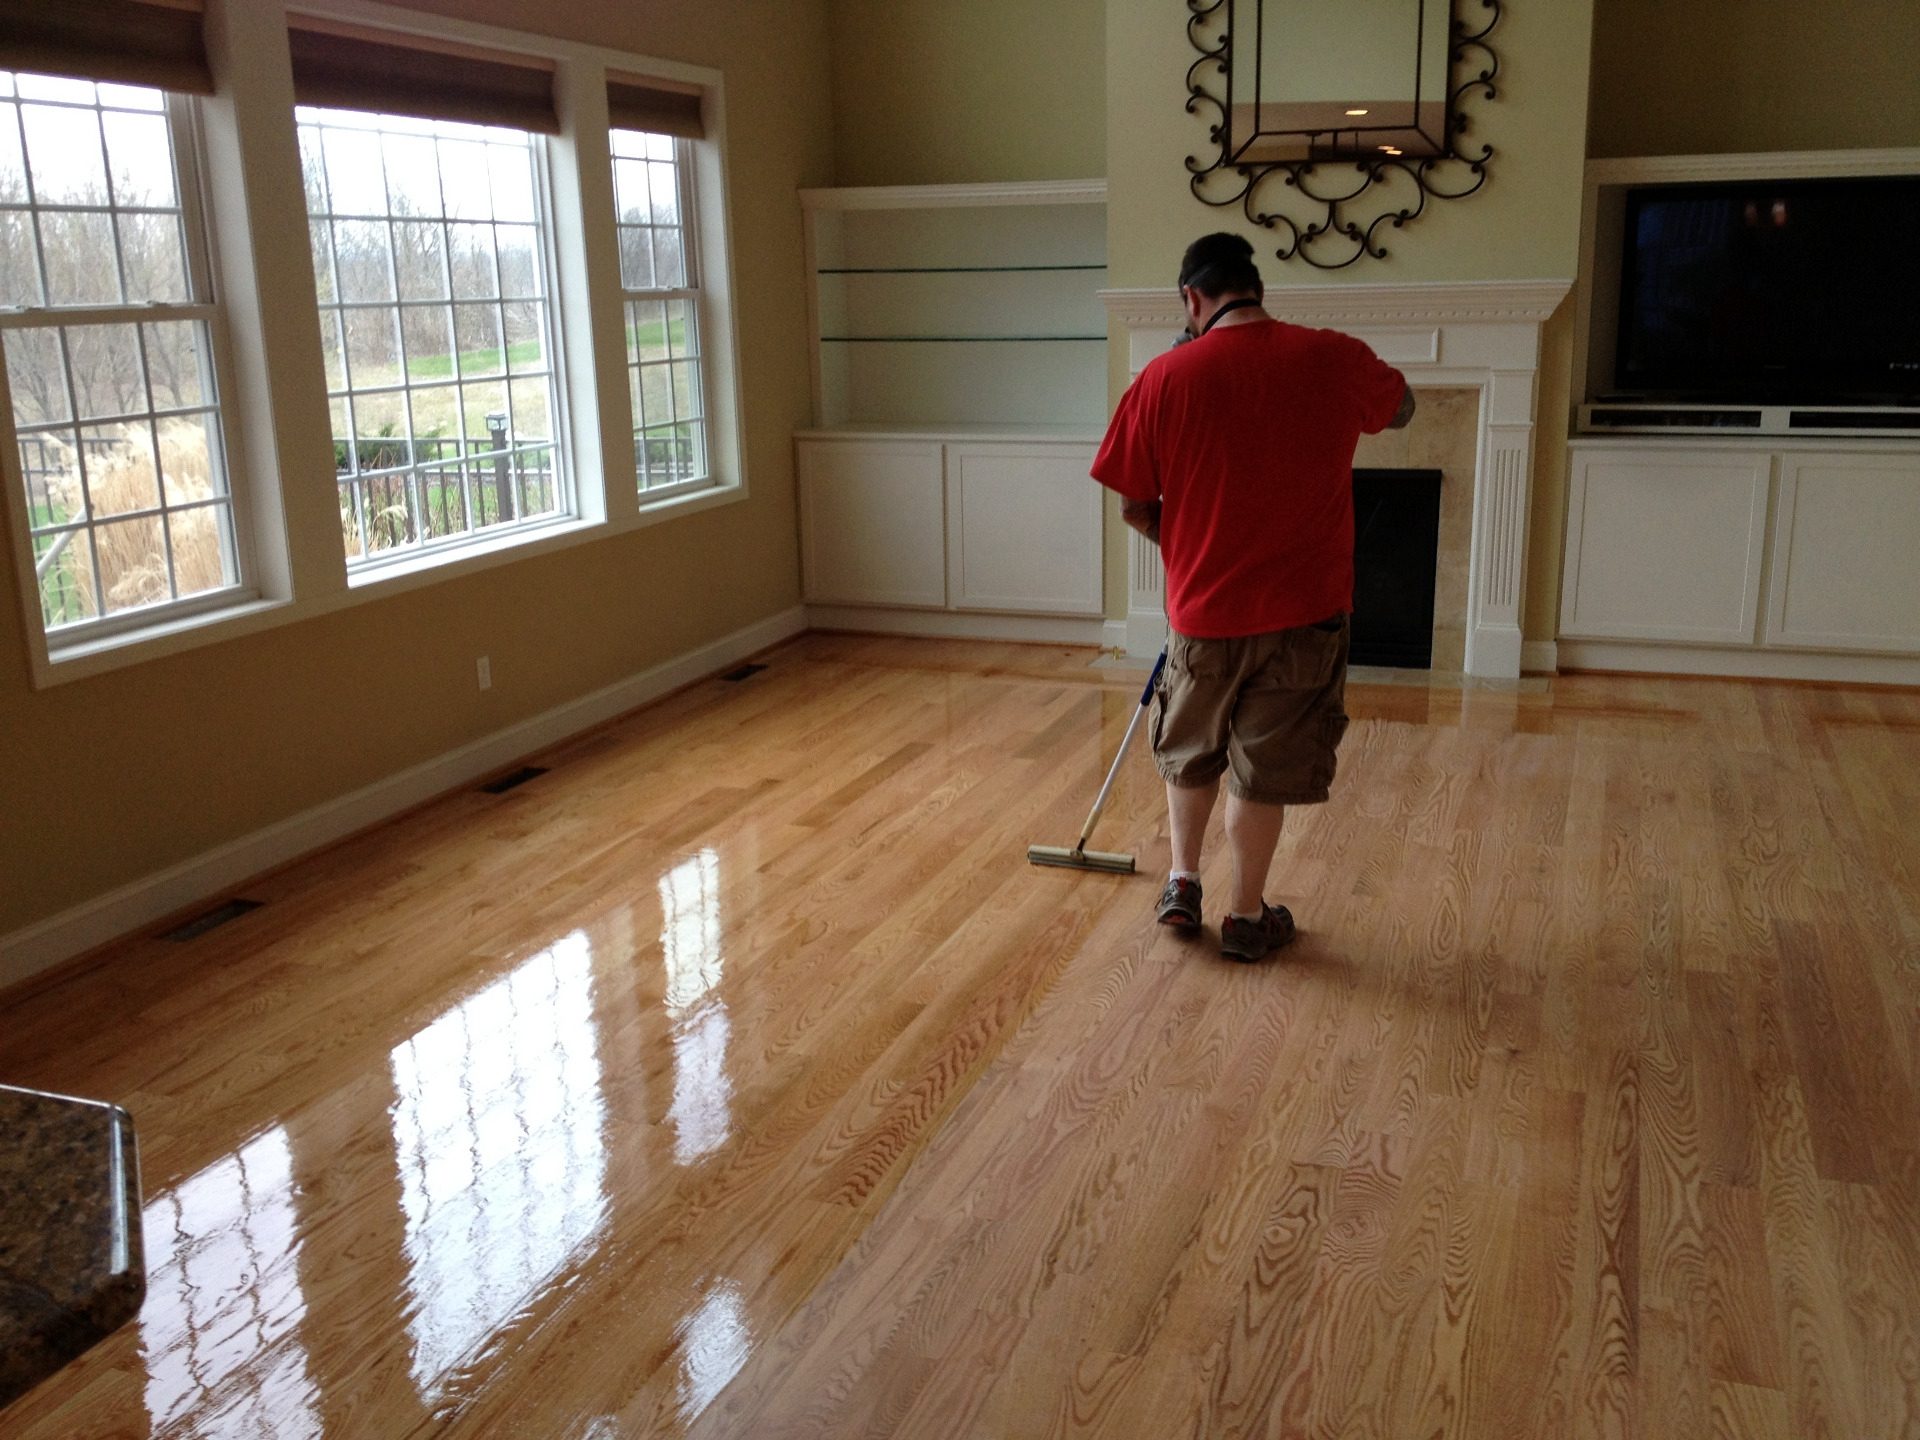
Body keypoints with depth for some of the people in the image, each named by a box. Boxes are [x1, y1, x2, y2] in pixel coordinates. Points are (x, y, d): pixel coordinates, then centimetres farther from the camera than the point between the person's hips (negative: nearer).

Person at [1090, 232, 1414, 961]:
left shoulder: (1165, 378, -10)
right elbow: (1400, 407, 15)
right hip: (1303, 610, 0)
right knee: (1265, 766, 11)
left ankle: (1182, 880, 30)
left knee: (1188, 752, 24)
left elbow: (1133, 504, -1)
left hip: (1203, 608, 0)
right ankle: (1247, 915, 22)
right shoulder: (1336, 360, -7)